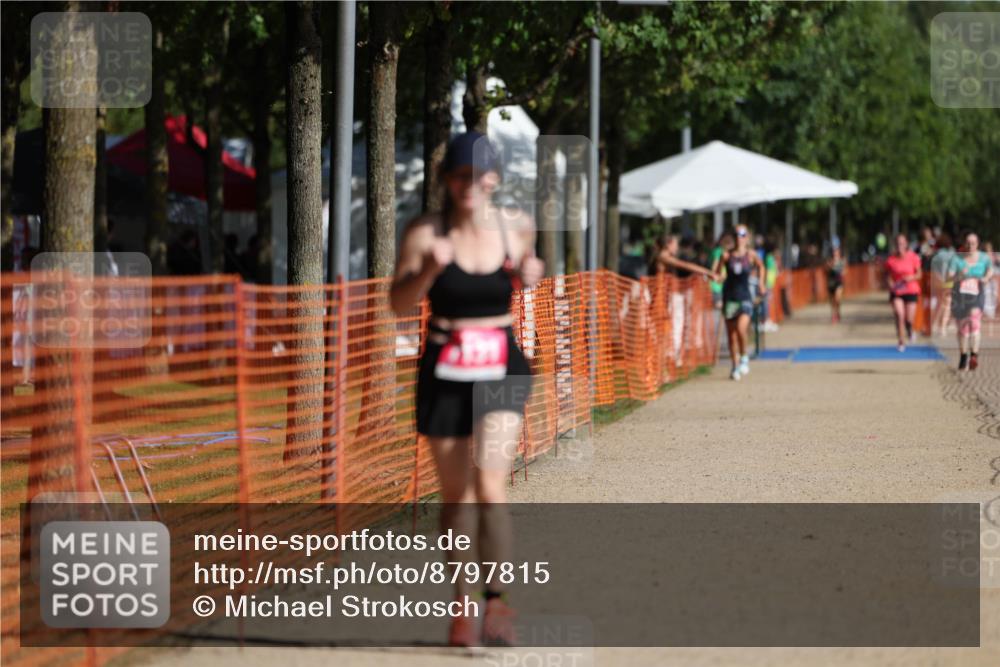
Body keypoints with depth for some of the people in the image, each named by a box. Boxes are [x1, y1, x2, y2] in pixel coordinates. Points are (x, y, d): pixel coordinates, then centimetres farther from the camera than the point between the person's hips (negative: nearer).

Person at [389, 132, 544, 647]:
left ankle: (497, 603, -12)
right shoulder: (425, 233, -5)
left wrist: (529, 276, -4)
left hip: (502, 369, 0)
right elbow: (399, 304, -9)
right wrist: (429, 269, -27)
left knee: (490, 482, -18)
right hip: (444, 372, 0)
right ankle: (461, 605, 22)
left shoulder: (517, 227, 0)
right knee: (456, 495, 8)